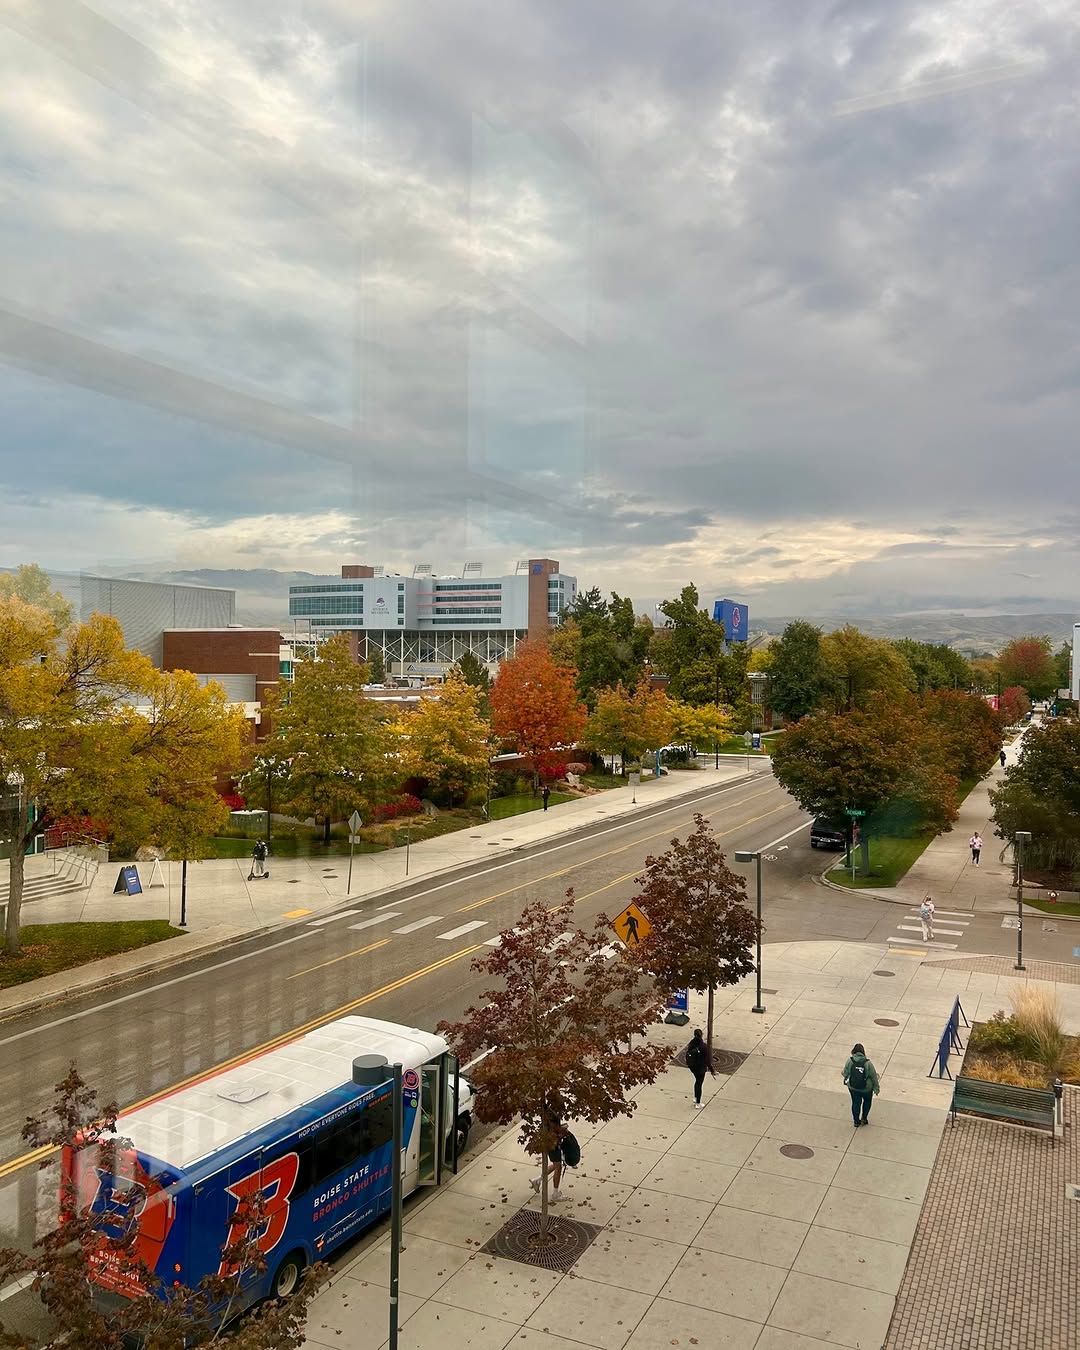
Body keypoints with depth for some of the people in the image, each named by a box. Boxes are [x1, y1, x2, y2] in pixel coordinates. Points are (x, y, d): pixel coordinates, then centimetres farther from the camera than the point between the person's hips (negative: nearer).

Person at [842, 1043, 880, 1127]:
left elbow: (845, 1073, -9)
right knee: (867, 1101, 29)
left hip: (853, 1087, 1)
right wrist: (876, 1088, 4)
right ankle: (864, 1118, 33)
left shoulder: (850, 1061, -20)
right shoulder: (867, 1063, -23)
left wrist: (845, 1079, 15)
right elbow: (874, 1076, -12)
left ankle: (856, 1121, 35)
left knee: (856, 1103, 23)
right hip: (866, 1088, -1)